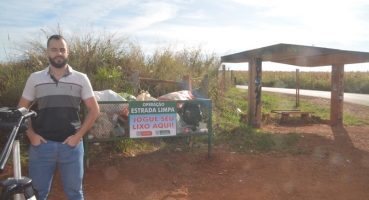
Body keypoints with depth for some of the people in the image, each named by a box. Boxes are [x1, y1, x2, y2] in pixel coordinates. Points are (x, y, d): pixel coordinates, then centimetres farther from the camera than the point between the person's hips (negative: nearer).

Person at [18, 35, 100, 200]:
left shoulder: (81, 79, 0)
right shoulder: (35, 78, 3)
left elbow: (94, 110, 1)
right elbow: (22, 109, 11)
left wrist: (78, 135, -6)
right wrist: (31, 134, -2)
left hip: (71, 145, -1)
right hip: (41, 145, 1)